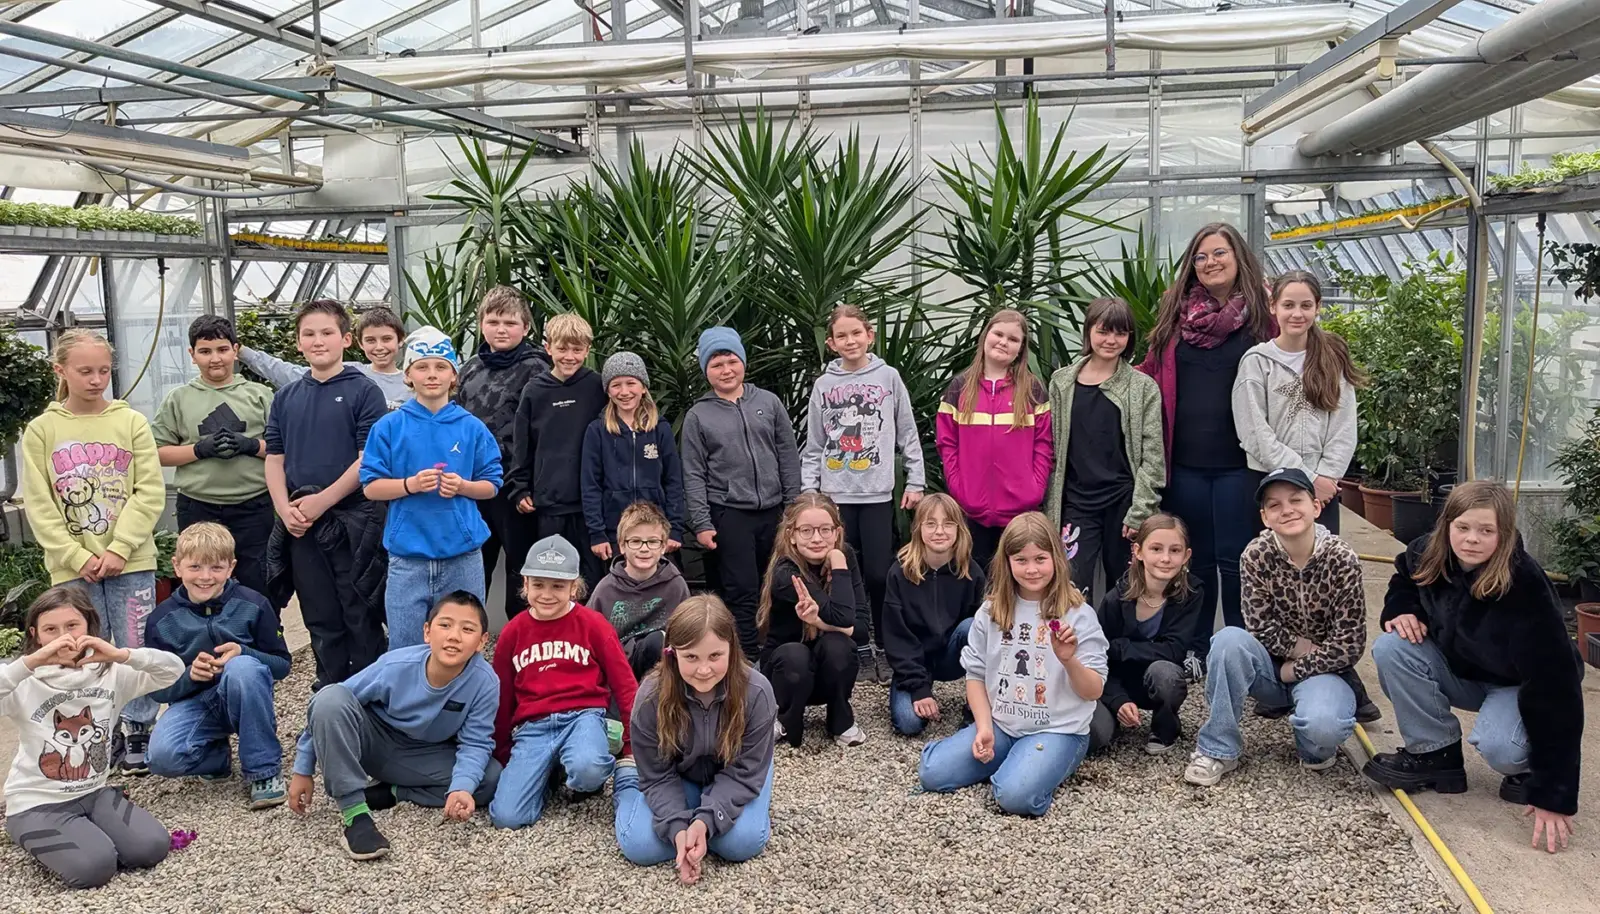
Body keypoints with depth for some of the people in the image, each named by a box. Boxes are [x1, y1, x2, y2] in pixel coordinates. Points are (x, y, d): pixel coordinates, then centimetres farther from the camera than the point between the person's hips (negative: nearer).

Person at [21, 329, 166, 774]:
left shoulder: (131, 422, 1)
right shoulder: (40, 431, 3)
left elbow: (150, 492, -4)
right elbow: (38, 505, -1)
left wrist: (120, 549, -12)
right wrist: (77, 557, -10)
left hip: (131, 562, -1)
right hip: (73, 567, 1)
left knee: (135, 650, 3)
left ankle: (138, 731, 16)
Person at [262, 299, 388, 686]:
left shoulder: (363, 392, -4)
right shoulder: (287, 397, 12)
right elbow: (274, 457, 12)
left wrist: (322, 501, -15)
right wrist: (285, 508, -4)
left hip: (353, 519, -5)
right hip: (301, 527, 5)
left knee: (361, 619, 2)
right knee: (321, 621, 13)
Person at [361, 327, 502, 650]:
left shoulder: (472, 428, 2)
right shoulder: (389, 427, 0)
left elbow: (491, 486, 7)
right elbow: (371, 487, 0)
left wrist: (461, 486, -14)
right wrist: (411, 484, -17)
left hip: (463, 554, 1)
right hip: (408, 556, -1)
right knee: (406, 650, 5)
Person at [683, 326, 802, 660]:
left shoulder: (768, 402, 7)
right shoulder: (698, 416, 3)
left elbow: (788, 457, 8)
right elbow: (694, 475, 1)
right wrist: (701, 524, -5)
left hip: (774, 513, 2)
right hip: (728, 516, -2)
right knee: (742, 592, -3)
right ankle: (750, 660, 4)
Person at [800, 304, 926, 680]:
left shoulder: (888, 377, 2)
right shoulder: (823, 385, 6)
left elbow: (908, 434, 5)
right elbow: (813, 446, 9)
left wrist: (916, 482, 1)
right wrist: (808, 492, 3)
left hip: (878, 494, -1)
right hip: (835, 495, 2)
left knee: (879, 575, -2)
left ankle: (888, 649, 12)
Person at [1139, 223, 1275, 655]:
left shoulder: (1261, 314, 2)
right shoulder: (1175, 310, 9)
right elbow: (1151, 374, 14)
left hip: (1239, 460, -2)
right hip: (1184, 460, 3)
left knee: (1235, 560, 2)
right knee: (1195, 560, 12)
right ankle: (1194, 652, 24)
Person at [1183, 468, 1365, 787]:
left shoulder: (1341, 559, -15)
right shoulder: (1256, 555, -11)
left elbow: (1349, 645, -13)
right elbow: (1260, 627, -8)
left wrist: (1296, 669, -12)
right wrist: (1301, 647, -18)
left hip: (1323, 669, -2)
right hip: (1273, 664, 2)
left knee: (1322, 725, -36)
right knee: (1228, 639, -31)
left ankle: (1317, 748, 5)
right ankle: (1219, 749, -16)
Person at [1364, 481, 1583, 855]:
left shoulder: (1525, 587, -34)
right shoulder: (1427, 555, -19)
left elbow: (1555, 684, -35)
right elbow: (1403, 583, 9)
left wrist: (1553, 795, -37)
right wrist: (1402, 611, -19)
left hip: (1519, 686, -5)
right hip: (1458, 669, 5)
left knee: (1496, 745, -36)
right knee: (1390, 648, -22)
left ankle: (1530, 768, 3)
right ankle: (1436, 753, -5)